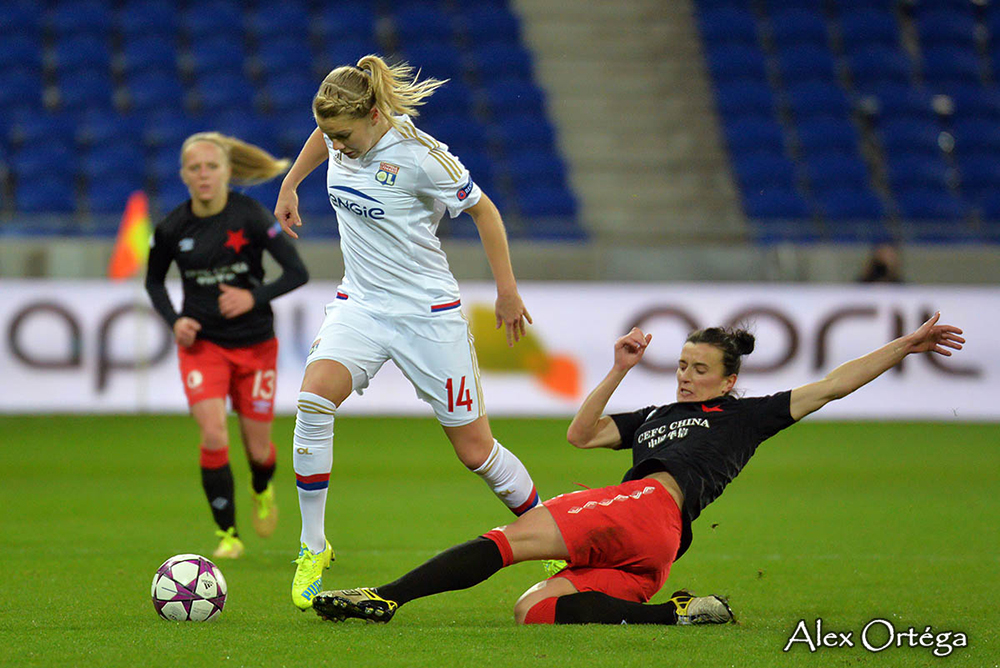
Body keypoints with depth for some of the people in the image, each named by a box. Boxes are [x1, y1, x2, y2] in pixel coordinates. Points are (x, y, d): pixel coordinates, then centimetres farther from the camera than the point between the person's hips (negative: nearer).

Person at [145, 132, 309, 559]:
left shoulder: (250, 217, -13)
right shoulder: (172, 228, -6)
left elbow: (297, 272, -10)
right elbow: (154, 280, 12)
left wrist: (254, 297, -24)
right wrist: (174, 320, -5)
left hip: (254, 344, 0)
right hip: (201, 343, 1)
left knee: (258, 448, 6)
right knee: (213, 437, -18)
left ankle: (262, 491, 43)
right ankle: (227, 534, -3)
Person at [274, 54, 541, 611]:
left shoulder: (421, 157, -20)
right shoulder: (345, 135, -4)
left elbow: (483, 210, -8)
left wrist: (508, 292, -3)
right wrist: (289, 186, 22)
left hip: (429, 311, -4)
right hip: (359, 306, 4)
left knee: (474, 448, 2)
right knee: (314, 399, -24)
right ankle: (312, 548, -14)